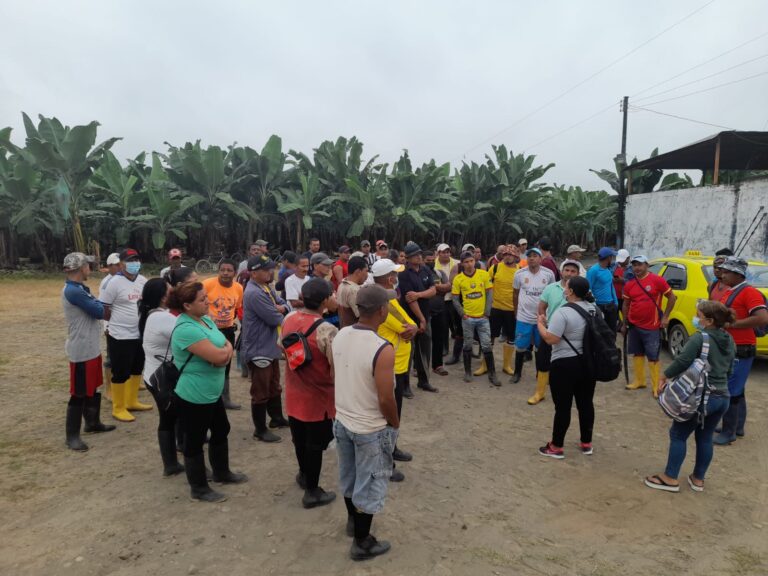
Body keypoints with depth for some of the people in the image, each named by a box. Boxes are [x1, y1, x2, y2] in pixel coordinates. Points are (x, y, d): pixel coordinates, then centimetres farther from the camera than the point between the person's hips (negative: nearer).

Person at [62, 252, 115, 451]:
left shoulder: (80, 288, 12)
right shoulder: (73, 291, -22)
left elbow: (98, 309, 9)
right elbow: (99, 311, -20)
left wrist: (103, 308, -10)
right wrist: (106, 308, 0)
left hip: (92, 348, 10)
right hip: (81, 351, -10)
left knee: (93, 389, 21)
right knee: (79, 394, 0)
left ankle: (93, 422, 36)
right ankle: (72, 436, 11)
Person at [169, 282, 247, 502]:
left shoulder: (206, 319, 4)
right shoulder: (186, 329, -26)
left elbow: (227, 346, 6)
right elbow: (218, 356, -31)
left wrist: (223, 353, -17)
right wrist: (226, 350, -8)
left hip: (212, 393, 10)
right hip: (193, 397, -10)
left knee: (221, 431, 23)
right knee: (195, 441, 8)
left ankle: (222, 473, 42)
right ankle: (199, 489, 24)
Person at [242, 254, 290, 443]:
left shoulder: (267, 288, 8)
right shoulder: (254, 293, -25)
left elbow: (286, 305, 8)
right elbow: (275, 319, -27)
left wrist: (282, 308, -16)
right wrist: (281, 313, -4)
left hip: (271, 347, 10)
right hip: (259, 350, -10)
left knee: (274, 387, 24)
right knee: (261, 392, 3)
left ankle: (276, 418, 40)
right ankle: (260, 429, 16)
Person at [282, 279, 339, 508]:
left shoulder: (288, 319, -6)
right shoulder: (327, 330, -28)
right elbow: (337, 370, -26)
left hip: (294, 393, 7)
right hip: (318, 398, -6)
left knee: (300, 440, 24)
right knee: (315, 446, 10)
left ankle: (304, 475, 47)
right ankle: (312, 492, 25)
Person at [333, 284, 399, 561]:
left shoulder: (340, 336, -7)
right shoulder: (383, 349, -28)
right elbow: (385, 399, -23)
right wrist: (395, 424, -4)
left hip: (341, 421, 7)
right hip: (371, 429, -6)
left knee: (349, 476, 26)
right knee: (368, 485, 14)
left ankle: (353, 520, 49)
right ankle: (362, 543, 30)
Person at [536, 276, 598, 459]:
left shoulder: (563, 312, -20)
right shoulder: (594, 308, 5)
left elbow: (550, 339, -22)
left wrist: (540, 324, -6)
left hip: (565, 365, -7)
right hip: (589, 363, 7)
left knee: (563, 407, 2)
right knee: (586, 403, 16)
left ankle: (556, 447, 13)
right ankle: (586, 443, 28)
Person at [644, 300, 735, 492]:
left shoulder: (700, 337, -16)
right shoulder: (729, 341, 10)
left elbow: (682, 361, -23)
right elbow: (729, 370, 18)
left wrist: (665, 376, -10)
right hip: (723, 397, 8)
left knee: (678, 435, 5)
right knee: (705, 438, 18)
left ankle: (670, 478, 10)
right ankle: (698, 479, 27)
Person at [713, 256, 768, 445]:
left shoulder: (749, 292, -17)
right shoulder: (729, 292, 12)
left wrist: (733, 324, -24)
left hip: (740, 351, -9)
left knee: (730, 392, -4)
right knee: (736, 391, 17)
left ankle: (729, 433, 5)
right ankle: (737, 427, 27)